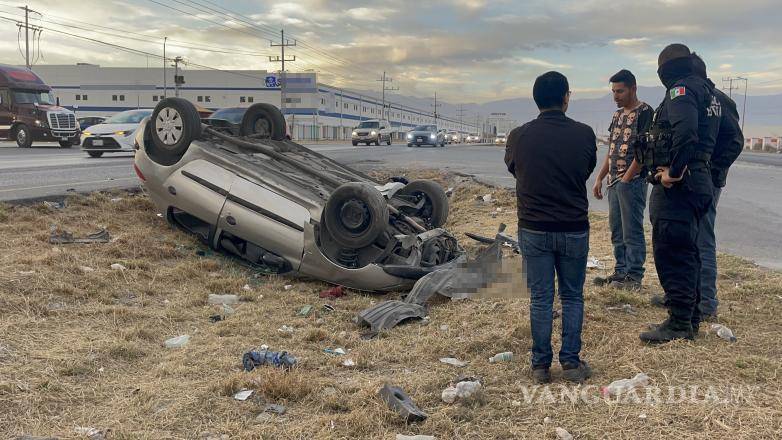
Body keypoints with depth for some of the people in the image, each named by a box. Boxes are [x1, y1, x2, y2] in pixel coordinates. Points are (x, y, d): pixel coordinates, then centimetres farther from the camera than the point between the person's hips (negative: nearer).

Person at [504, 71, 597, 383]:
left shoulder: (518, 136, -8)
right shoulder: (584, 134, -8)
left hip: (534, 230, 0)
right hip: (574, 229, 0)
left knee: (540, 299, 9)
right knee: (572, 297, 14)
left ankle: (541, 366, 15)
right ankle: (571, 363, 17)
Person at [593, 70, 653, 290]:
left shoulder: (644, 112, -9)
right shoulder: (618, 115, 17)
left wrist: (627, 177, -17)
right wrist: (600, 178, 15)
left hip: (633, 181, -9)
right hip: (614, 181, 9)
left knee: (632, 231, -3)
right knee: (617, 231, 13)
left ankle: (634, 277, 4)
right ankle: (621, 272, 22)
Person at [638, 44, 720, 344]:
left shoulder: (681, 90, -10)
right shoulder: (706, 91, 20)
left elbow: (685, 131, -28)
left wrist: (674, 171, -21)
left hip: (677, 184, -10)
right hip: (700, 180, 10)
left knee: (671, 252, -7)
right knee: (686, 252, 16)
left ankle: (679, 324, -4)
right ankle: (691, 317, 25)